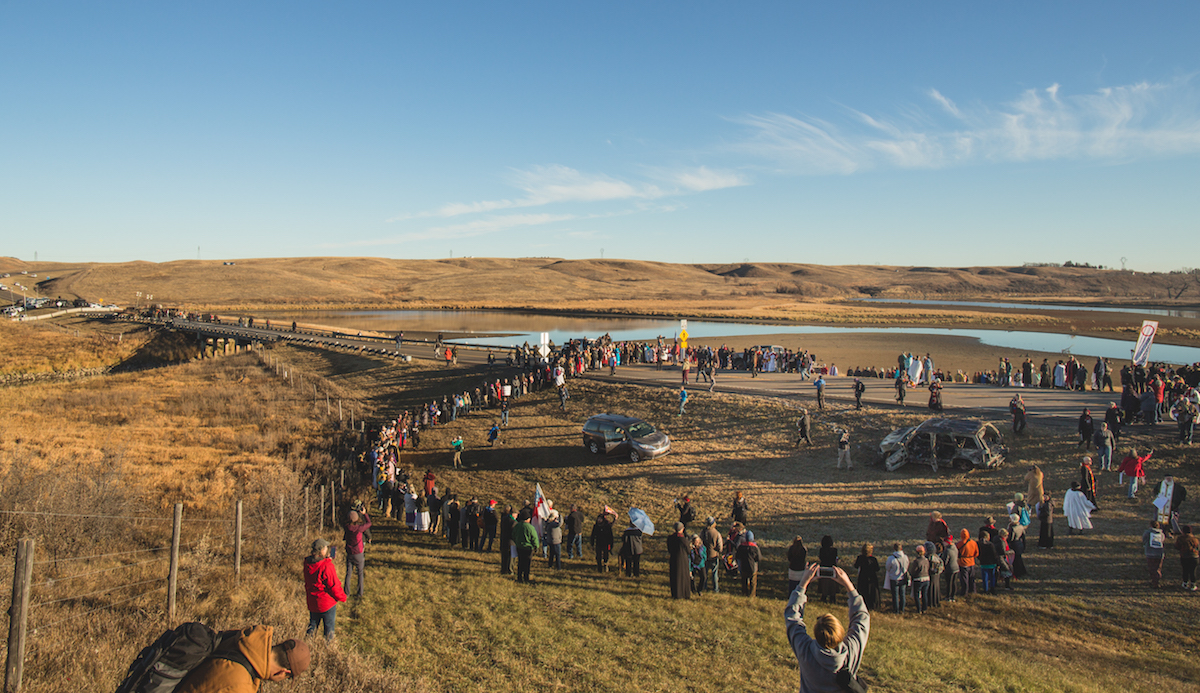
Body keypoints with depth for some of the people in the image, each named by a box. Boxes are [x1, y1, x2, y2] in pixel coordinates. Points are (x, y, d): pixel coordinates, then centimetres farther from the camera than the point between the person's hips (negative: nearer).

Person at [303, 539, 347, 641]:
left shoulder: (307, 563, -8)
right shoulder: (327, 566, -29)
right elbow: (334, 585, -21)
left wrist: (327, 560, 6)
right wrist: (342, 597, -3)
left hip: (312, 602, 6)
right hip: (327, 603, -6)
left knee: (312, 625, 25)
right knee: (329, 627, 14)